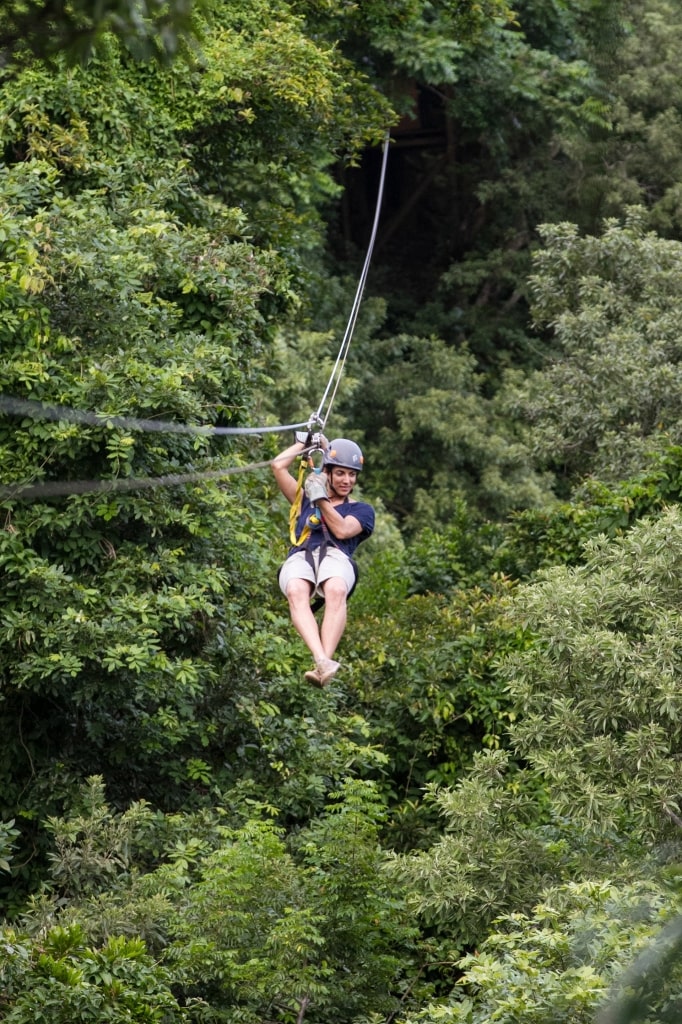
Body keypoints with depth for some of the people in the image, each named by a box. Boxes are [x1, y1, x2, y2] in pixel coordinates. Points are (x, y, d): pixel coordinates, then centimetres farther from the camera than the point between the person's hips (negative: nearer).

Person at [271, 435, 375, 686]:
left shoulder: (362, 509, 27)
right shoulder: (306, 500, 34)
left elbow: (342, 530, 6)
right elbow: (278, 466, 29)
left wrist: (322, 500, 5)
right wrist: (306, 442, 37)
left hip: (336, 556, -1)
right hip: (299, 556, 1)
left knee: (336, 591, -41)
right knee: (296, 591, -39)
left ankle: (325, 661, -56)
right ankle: (322, 661, -58)